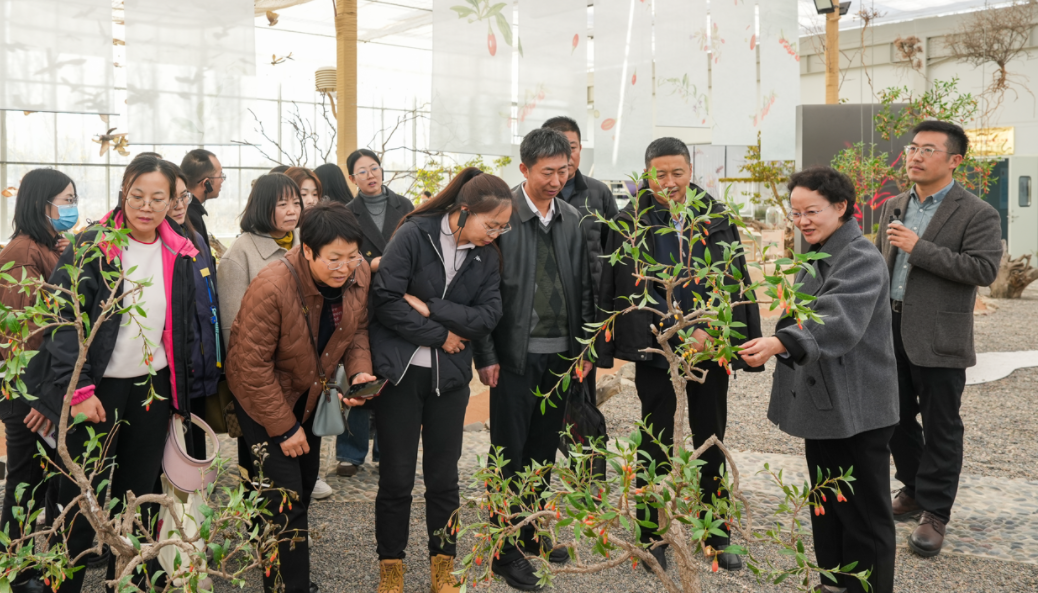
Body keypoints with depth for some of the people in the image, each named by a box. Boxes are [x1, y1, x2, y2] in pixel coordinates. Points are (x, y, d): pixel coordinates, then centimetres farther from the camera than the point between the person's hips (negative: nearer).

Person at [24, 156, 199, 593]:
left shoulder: (181, 256, 4)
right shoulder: (91, 248, -10)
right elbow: (63, 321, -13)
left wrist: (182, 389, 10)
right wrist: (78, 389, -17)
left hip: (153, 389, 4)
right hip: (97, 389, -4)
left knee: (138, 495, 12)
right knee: (82, 498, 3)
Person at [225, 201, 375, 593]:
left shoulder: (360, 274, -15)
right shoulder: (271, 288, -33)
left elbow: (357, 329, 2)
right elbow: (253, 365, -26)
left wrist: (359, 371, -19)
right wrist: (283, 427, -21)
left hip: (309, 393, 7)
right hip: (262, 397, -7)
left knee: (305, 486, 17)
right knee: (285, 498, -11)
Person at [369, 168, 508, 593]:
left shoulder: (486, 255, 2)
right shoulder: (413, 235, -12)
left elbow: (489, 316, -7)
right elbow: (385, 299, -18)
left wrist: (431, 307, -16)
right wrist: (439, 335, -14)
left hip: (449, 376, 4)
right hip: (400, 370, -3)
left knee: (444, 476, 11)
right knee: (397, 475, 6)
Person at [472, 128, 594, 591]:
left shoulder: (571, 218, 8)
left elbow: (582, 288, 13)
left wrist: (584, 346, 9)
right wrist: (486, 356, -12)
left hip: (560, 353, 5)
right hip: (516, 356, -5)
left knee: (543, 450, 15)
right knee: (510, 453, 3)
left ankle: (530, 532, 30)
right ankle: (506, 551, 14)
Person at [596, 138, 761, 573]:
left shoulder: (717, 219, 2)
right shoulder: (629, 223, -4)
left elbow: (736, 283, 3)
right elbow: (610, 292, -4)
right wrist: (606, 349, -7)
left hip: (711, 348, 2)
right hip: (653, 353, -2)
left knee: (712, 444, 13)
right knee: (655, 446, 9)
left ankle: (718, 534, 27)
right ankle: (652, 536, 23)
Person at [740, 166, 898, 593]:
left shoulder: (862, 261, -17)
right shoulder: (816, 260, 12)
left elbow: (837, 322, -33)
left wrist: (779, 342, -45)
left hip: (856, 411, -9)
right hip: (823, 406, 9)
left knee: (862, 514, 2)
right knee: (827, 507, 19)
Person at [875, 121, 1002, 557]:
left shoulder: (977, 214, -7)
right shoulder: (893, 208, 12)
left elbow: (985, 269, -19)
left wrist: (920, 248, -21)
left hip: (938, 338, -6)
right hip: (891, 332, 6)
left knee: (940, 427, 3)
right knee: (896, 417, 15)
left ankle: (934, 512, 13)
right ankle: (914, 489, 34)